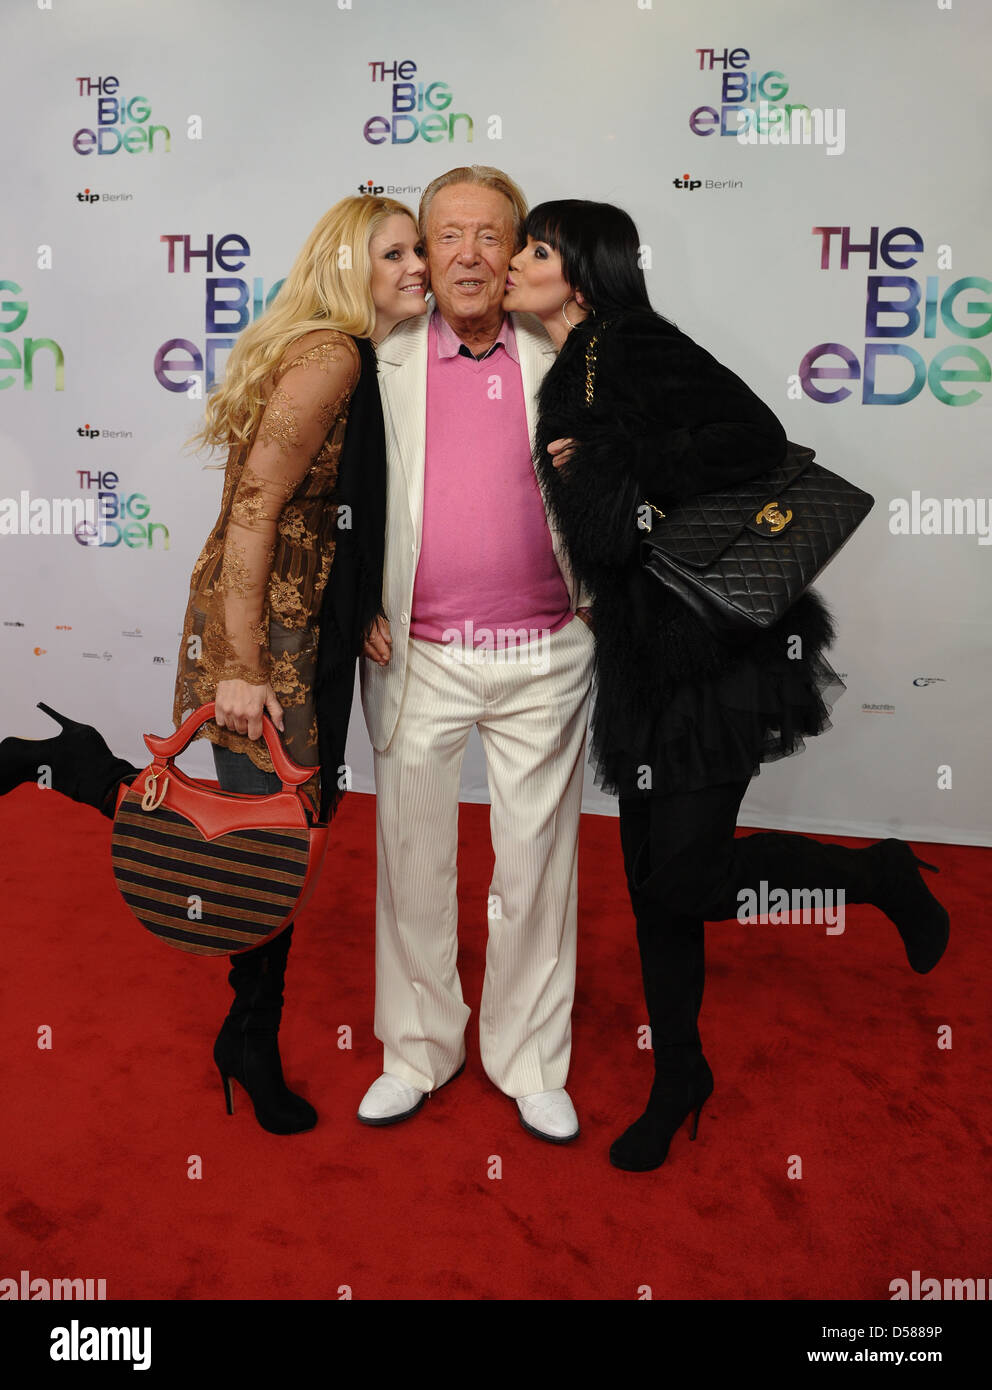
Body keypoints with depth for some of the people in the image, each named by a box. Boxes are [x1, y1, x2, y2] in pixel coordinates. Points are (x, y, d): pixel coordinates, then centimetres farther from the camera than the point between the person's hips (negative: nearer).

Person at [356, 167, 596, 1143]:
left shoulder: (561, 363, 5)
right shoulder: (382, 366, 5)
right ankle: (418, 1050, 32)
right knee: (412, 855, 10)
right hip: (417, 658, 0)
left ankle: (530, 1060, 29)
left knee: (535, 861, 9)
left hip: (543, 658, 0)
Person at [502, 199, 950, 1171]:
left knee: (683, 876, -9)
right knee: (651, 879, 11)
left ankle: (882, 876, 18)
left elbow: (756, 439, -23)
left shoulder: (639, 350, -10)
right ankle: (678, 1079, 29)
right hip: (644, 653, 8)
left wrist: (616, 464, -17)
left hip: (718, 645, -8)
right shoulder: (567, 379, 14)